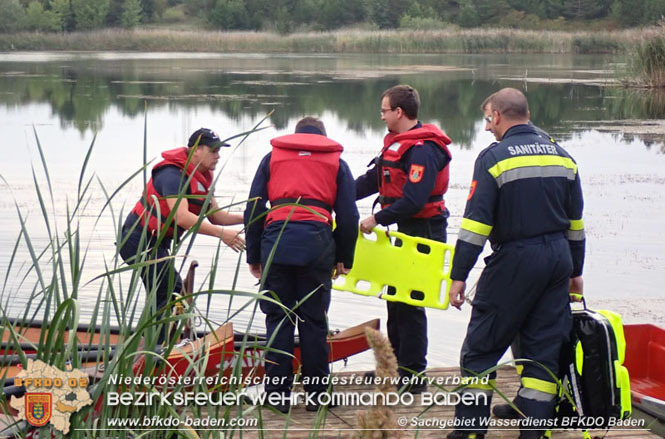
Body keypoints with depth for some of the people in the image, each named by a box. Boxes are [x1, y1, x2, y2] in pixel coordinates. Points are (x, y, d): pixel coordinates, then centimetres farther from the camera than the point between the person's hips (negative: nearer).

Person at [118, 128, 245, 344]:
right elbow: (181, 216, -34)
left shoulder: (200, 178, 10)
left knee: (161, 298, 17)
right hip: (139, 241, -11)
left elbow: (215, 216, 11)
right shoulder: (173, 175, -22)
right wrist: (221, 233, -37)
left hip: (156, 243, 11)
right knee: (172, 294, -17)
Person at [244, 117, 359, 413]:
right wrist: (344, 258, 18)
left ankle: (278, 393, 7)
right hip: (317, 243, 0)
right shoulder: (336, 163, 17)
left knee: (277, 319, 6)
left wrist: (253, 255, 16)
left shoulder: (272, 158, 19)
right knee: (314, 321, 7)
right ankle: (316, 393, 10)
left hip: (276, 243, 0)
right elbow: (348, 216, 11)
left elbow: (253, 210, 13)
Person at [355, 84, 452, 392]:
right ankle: (396, 365, 28)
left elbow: (414, 200, -28)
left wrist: (378, 219, -24)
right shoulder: (397, 142, 13)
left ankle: (413, 375, 1)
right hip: (404, 230, 10)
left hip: (422, 232, -10)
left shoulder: (423, 149, -19)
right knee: (396, 298, 17)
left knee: (409, 303, -6)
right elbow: (372, 181, 17)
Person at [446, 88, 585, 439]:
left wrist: (459, 276, -10)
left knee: (481, 347, 4)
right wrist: (575, 271, 23)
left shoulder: (494, 157, -9)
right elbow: (575, 222, 15)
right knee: (545, 347, 10)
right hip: (558, 259, 6)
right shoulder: (562, 156, 9)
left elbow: (476, 222, -13)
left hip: (515, 259, -6)